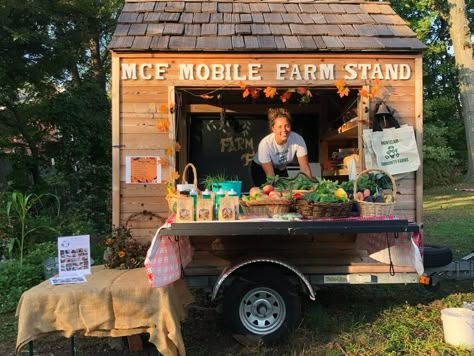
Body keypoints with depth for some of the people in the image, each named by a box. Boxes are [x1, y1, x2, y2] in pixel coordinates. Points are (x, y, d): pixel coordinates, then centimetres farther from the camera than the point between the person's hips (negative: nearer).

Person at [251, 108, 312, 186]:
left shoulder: (298, 139, -27)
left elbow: (305, 168, -19)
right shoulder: (265, 144, -33)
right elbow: (270, 175, -26)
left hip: (281, 169, 3)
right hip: (260, 169, -3)